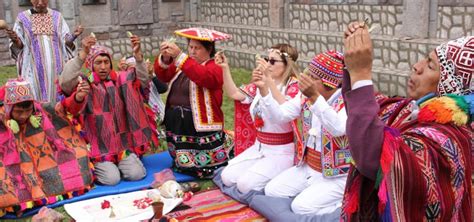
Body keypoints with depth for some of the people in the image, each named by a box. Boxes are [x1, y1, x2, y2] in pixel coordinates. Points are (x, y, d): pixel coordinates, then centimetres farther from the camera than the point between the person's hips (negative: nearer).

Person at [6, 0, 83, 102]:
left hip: (56, 66, 1)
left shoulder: (57, 17, 10)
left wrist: (73, 36, -14)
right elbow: (19, 46, 4)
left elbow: (66, 42, 6)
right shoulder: (22, 17, 6)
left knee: (58, 97, -2)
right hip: (34, 67, -1)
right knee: (35, 98, -7)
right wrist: (15, 40, -18)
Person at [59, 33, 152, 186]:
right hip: (98, 146, -2)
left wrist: (137, 54, -23)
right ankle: (98, 167, 12)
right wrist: (83, 53, -32)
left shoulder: (120, 80, 7)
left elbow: (143, 81, -7)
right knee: (111, 178, -19)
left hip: (123, 143, 3)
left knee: (136, 174, -15)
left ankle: (119, 163, 15)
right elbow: (65, 83, -22)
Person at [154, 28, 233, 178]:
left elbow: (202, 76, -31)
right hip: (176, 125, 7)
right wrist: (165, 58, -22)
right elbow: (163, 76, -1)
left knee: (204, 168, 6)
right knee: (183, 165, 17)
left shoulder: (214, 67, -9)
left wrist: (179, 56, -39)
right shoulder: (184, 64, 12)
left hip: (200, 127, -6)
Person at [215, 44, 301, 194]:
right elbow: (235, 94, 4)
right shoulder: (260, 84, 6)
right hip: (259, 147, 7)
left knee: (245, 184, -19)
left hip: (282, 152, -7)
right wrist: (225, 68, -6)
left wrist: (269, 81, -39)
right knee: (227, 177, -3)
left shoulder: (293, 86, -13)